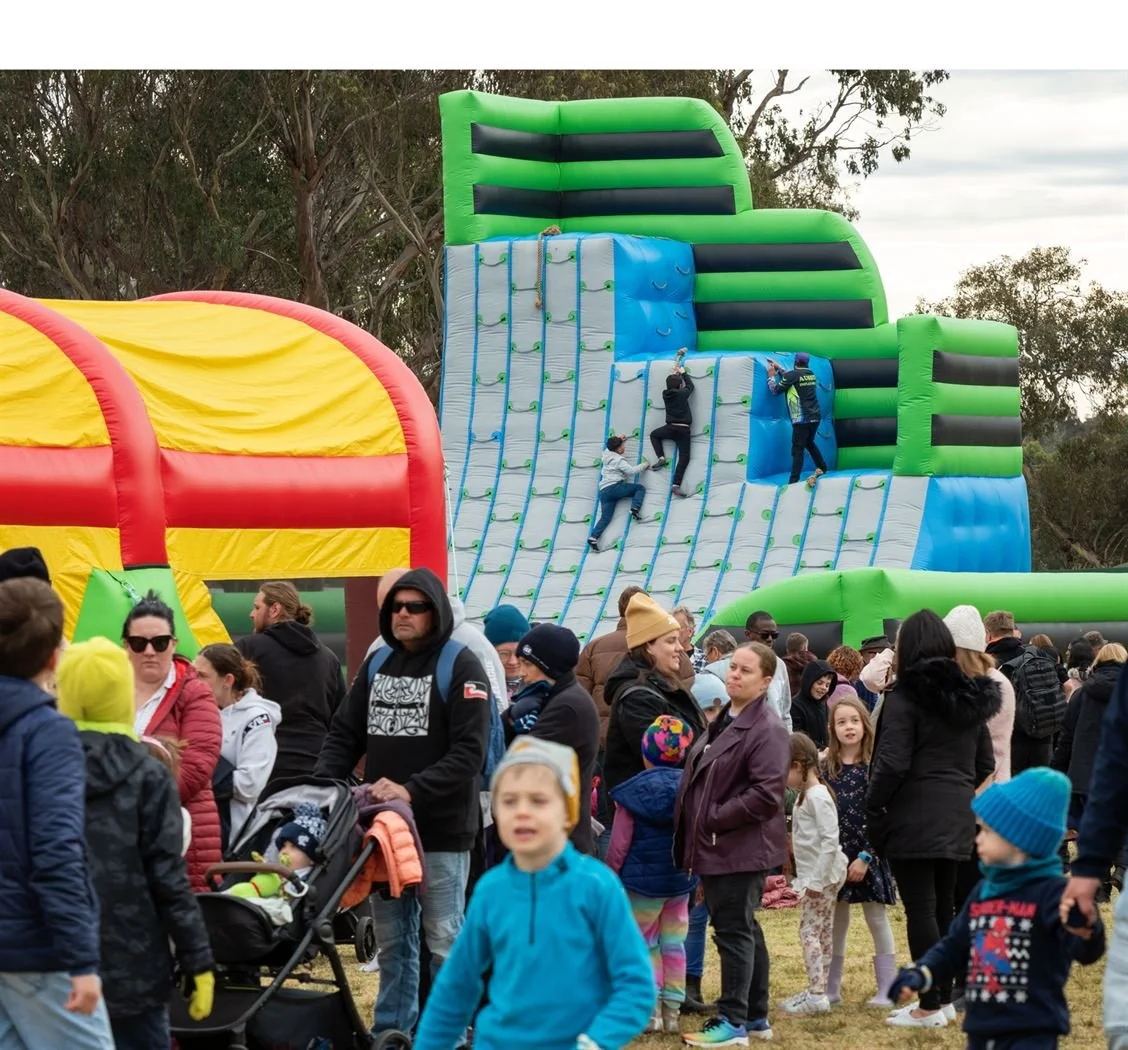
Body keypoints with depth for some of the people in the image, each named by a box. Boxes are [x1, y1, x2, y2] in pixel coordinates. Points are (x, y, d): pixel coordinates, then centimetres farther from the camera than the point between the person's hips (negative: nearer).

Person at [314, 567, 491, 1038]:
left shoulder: (460, 667, -7)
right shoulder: (376, 665, 11)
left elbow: (468, 752, -15)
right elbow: (344, 734, 15)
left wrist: (411, 790, -25)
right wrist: (320, 785, -3)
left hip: (441, 828, -6)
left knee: (444, 938, 0)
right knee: (391, 937, 13)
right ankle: (391, 1029, 22)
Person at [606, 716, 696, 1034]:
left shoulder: (633, 793, -13)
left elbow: (619, 844, -10)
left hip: (642, 881, -4)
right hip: (681, 881, 4)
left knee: (644, 944, 8)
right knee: (674, 943, 10)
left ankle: (652, 1009, 6)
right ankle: (672, 1010, 12)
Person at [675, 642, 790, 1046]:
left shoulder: (767, 730, -16)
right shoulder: (722, 722, 15)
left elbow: (766, 795, -23)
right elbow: (701, 777, 24)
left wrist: (715, 818, -18)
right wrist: (694, 826, 13)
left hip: (741, 849, -10)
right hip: (715, 847, 10)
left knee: (734, 931, -6)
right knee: (745, 930, 15)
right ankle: (756, 1016, 23)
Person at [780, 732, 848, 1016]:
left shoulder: (817, 796, -17)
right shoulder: (806, 795, 13)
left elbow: (830, 840, -23)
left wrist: (816, 881, -22)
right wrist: (809, 879, 15)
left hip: (822, 874, -10)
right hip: (814, 875, 10)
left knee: (809, 931, -9)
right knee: (822, 933, 12)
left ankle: (816, 995, -10)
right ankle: (817, 991, 16)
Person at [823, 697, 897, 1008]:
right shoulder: (827, 766, 3)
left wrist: (865, 857, -14)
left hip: (868, 854, -4)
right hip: (835, 854, 4)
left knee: (877, 919, 3)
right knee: (836, 921, 11)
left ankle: (886, 990, 7)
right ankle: (831, 989, 18)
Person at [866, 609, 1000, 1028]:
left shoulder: (905, 697, -12)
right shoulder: (970, 695, 10)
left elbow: (892, 763, -17)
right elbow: (986, 763, 15)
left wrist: (872, 809, -5)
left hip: (914, 818, -7)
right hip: (957, 819, 7)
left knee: (920, 909, -4)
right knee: (944, 906, 14)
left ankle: (929, 1006, -4)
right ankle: (945, 997, 19)